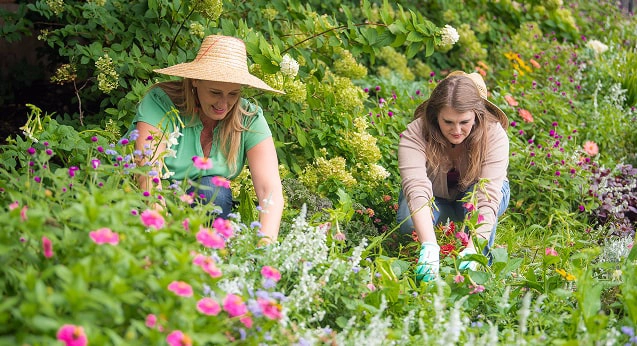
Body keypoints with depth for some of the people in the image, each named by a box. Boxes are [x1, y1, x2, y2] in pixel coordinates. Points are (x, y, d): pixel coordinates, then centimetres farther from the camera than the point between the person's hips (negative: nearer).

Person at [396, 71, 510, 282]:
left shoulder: (494, 135, -32)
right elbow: (416, 188, -46)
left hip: (473, 197, 0)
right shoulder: (415, 134, -33)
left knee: (477, 193, -35)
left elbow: (488, 196, -41)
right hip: (435, 199, 0)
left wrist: (473, 249, -55)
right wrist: (429, 246, -61)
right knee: (409, 222, -33)